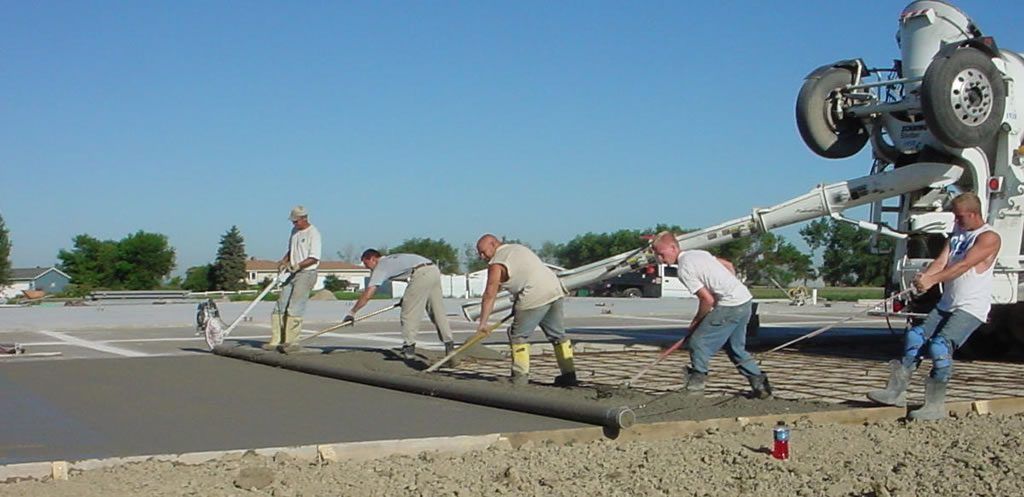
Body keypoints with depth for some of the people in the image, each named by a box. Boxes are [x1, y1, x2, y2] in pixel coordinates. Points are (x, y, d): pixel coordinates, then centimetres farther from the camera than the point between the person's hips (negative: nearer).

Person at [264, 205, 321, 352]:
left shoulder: (313, 233, -12)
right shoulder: (295, 231, 15)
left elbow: (314, 258, -18)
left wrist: (297, 265, -27)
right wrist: (284, 261, 9)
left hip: (306, 273, -9)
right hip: (293, 274, 9)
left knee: (294, 309, -13)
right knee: (280, 306, 5)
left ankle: (291, 342, -8)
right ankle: (275, 341, 8)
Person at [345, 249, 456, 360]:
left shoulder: (380, 267, 8)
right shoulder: (391, 259, 32)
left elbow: (367, 295, 3)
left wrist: (352, 312, 10)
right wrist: (407, 298, 32)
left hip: (422, 274, -8)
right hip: (434, 271, 8)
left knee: (408, 312, 1)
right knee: (438, 312, 12)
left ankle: (409, 347, 0)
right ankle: (449, 344, 12)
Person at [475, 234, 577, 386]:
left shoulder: (496, 264, -3)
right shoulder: (518, 247, 23)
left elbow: (489, 295, -7)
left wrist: (483, 323, -5)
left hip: (535, 297, -8)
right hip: (555, 289, 8)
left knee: (518, 335, 4)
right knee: (558, 334, 15)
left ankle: (520, 377, 3)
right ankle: (569, 374, 17)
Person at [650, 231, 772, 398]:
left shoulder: (684, 269, -14)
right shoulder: (697, 253, 14)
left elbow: (708, 299, -16)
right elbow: (729, 265, 22)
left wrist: (696, 321, -1)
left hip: (730, 306, -10)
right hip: (746, 299, 10)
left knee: (698, 342, -4)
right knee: (736, 348, 20)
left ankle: (695, 385, -2)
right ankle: (761, 385, 20)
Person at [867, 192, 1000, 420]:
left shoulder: (989, 238, -8)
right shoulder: (957, 232, 16)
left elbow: (963, 266, -21)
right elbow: (941, 261, 4)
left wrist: (932, 280, -31)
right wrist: (924, 276, -18)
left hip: (971, 308, -8)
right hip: (947, 304, 8)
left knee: (940, 346, -22)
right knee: (915, 337, -3)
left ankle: (935, 405, -14)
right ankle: (896, 392, 2)